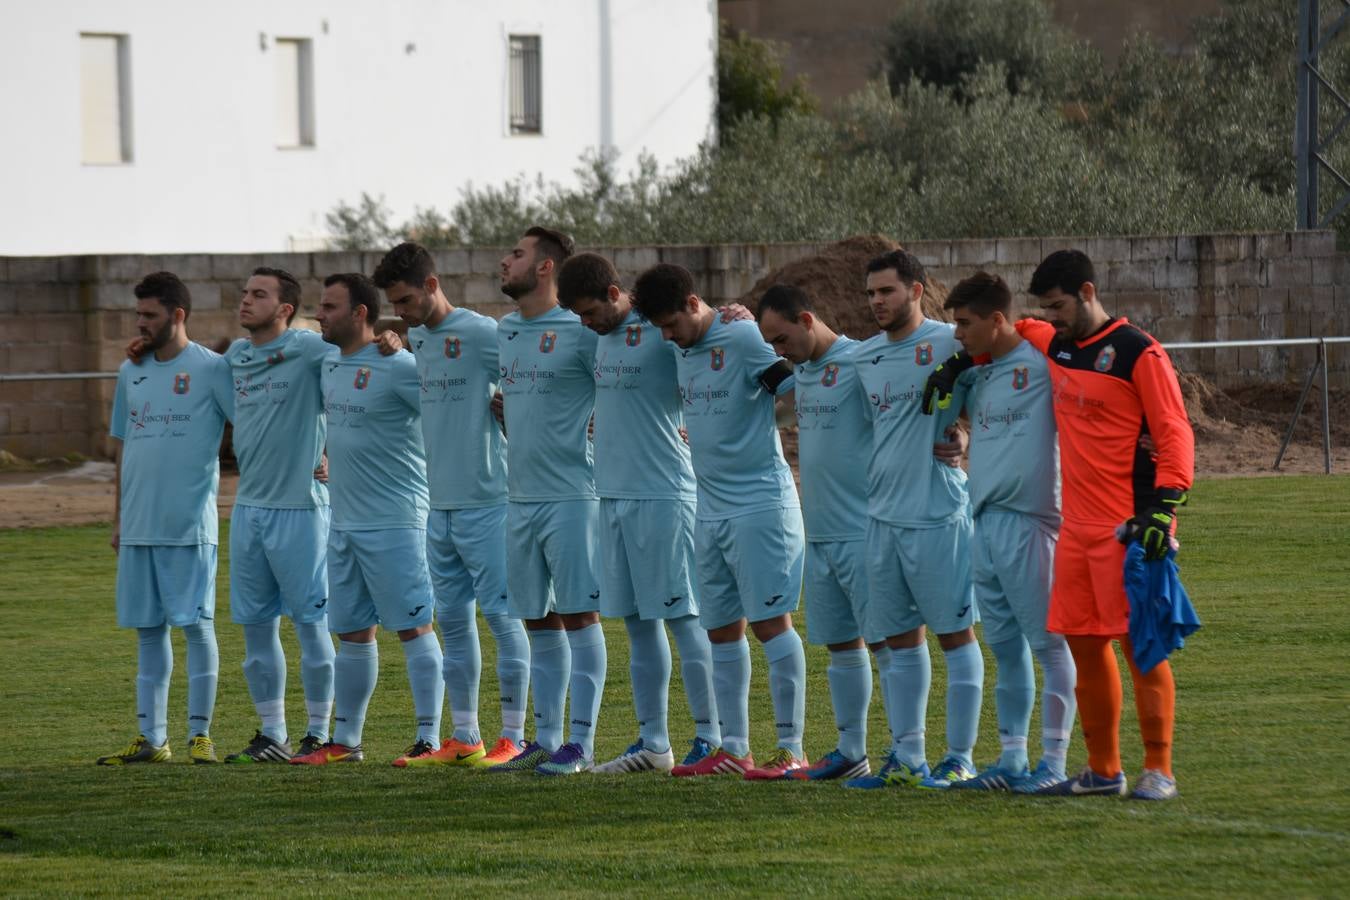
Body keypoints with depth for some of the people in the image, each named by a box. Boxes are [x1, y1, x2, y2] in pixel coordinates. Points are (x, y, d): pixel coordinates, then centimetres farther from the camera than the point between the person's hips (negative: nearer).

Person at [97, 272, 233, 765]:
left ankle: (200, 733, 3)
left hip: (191, 523, -6)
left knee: (197, 624, -3)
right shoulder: (131, 372, 13)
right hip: (139, 523, 6)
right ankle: (152, 738, 13)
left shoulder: (211, 369, -5)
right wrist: (118, 515, 16)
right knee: (148, 630, 8)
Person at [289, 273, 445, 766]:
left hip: (393, 522, -9)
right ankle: (345, 740, 19)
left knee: (413, 627, -5)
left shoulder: (397, 367, -14)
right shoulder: (331, 366, 13)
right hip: (343, 522, 9)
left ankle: (429, 739, -4)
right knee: (352, 631, 13)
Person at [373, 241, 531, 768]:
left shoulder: (480, 334, -12)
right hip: (439, 503, 8)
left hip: (486, 501, -8)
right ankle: (464, 740, 15)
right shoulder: (416, 339, 13)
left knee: (501, 614, -5)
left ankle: (513, 738, -3)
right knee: (452, 620, 10)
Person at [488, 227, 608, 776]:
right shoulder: (504, 332, 14)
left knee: (578, 617, -4)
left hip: (570, 497, -8)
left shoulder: (579, 331, -10)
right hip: (520, 498, 8)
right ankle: (546, 740, 16)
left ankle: (581, 742, -3)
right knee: (538, 624, 11)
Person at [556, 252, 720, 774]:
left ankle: (709, 739, 0)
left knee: (681, 617, -5)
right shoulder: (605, 334, 12)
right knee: (637, 622, 10)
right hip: (614, 493, 8)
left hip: (663, 495, -8)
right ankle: (652, 744, 15)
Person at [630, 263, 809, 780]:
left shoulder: (743, 339, -13)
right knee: (722, 630, 10)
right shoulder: (682, 349, 10)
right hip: (710, 509, 8)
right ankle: (732, 750, 16)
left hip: (760, 502, -8)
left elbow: (800, 387, -16)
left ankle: (791, 749, -5)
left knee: (770, 622, -7)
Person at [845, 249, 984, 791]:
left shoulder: (947, 343, -8)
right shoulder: (864, 357, 13)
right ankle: (906, 759, 15)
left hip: (938, 514, -7)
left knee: (954, 634, -1)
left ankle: (960, 757, 2)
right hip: (882, 515, 7)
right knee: (901, 639, 10)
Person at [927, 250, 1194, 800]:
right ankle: (1103, 770, 16)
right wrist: (959, 364, 22)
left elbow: (1174, 434, -12)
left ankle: (1159, 770, -1)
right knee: (1083, 644, 8)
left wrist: (1163, 508, -22)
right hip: (1077, 526, 8)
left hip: (1127, 527, -8)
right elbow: (1014, 333, 35)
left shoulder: (1137, 353, -9)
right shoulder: (1055, 346, 13)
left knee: (1139, 643, -6)